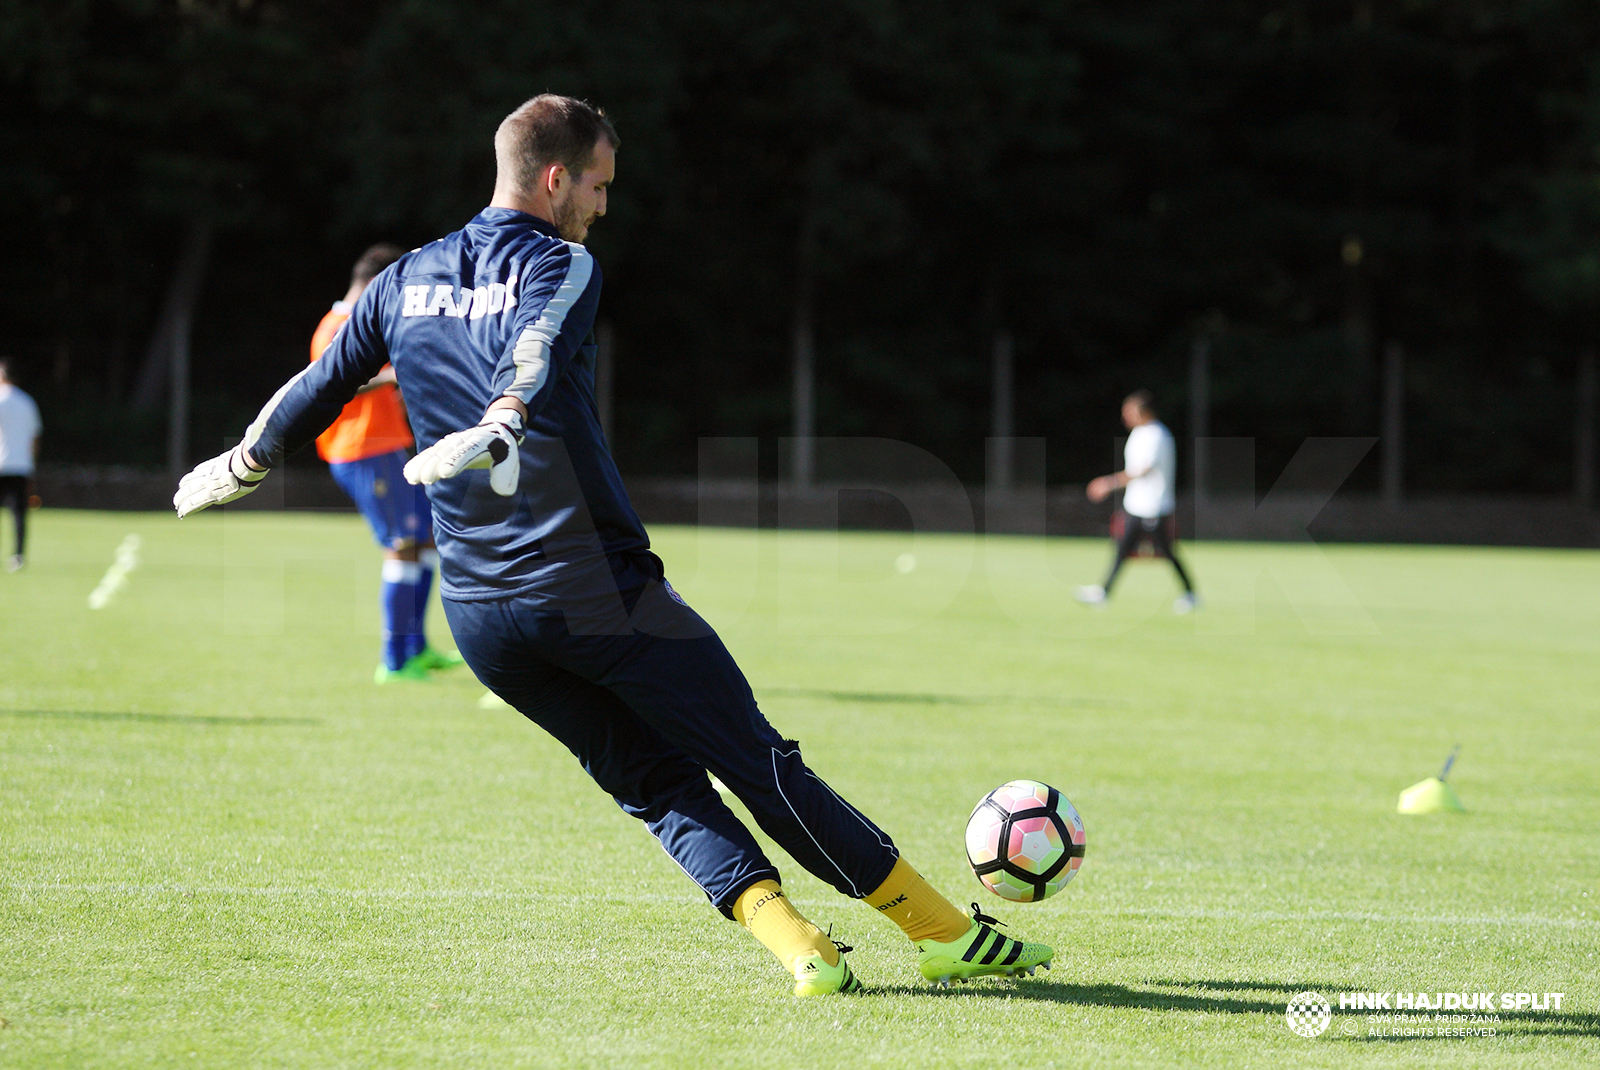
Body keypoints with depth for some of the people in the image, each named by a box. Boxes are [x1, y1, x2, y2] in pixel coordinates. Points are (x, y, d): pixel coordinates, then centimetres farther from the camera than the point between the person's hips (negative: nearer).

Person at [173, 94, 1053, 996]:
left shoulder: (405, 282, 15)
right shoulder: (558, 264, -2)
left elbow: (318, 389, 24)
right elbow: (535, 354, -24)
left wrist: (238, 471, 39)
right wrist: (496, 432, -42)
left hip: (478, 611, 6)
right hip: (596, 588, -5)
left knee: (661, 786, 12)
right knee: (762, 763, 0)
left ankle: (800, 946, -5)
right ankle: (948, 934, 5)